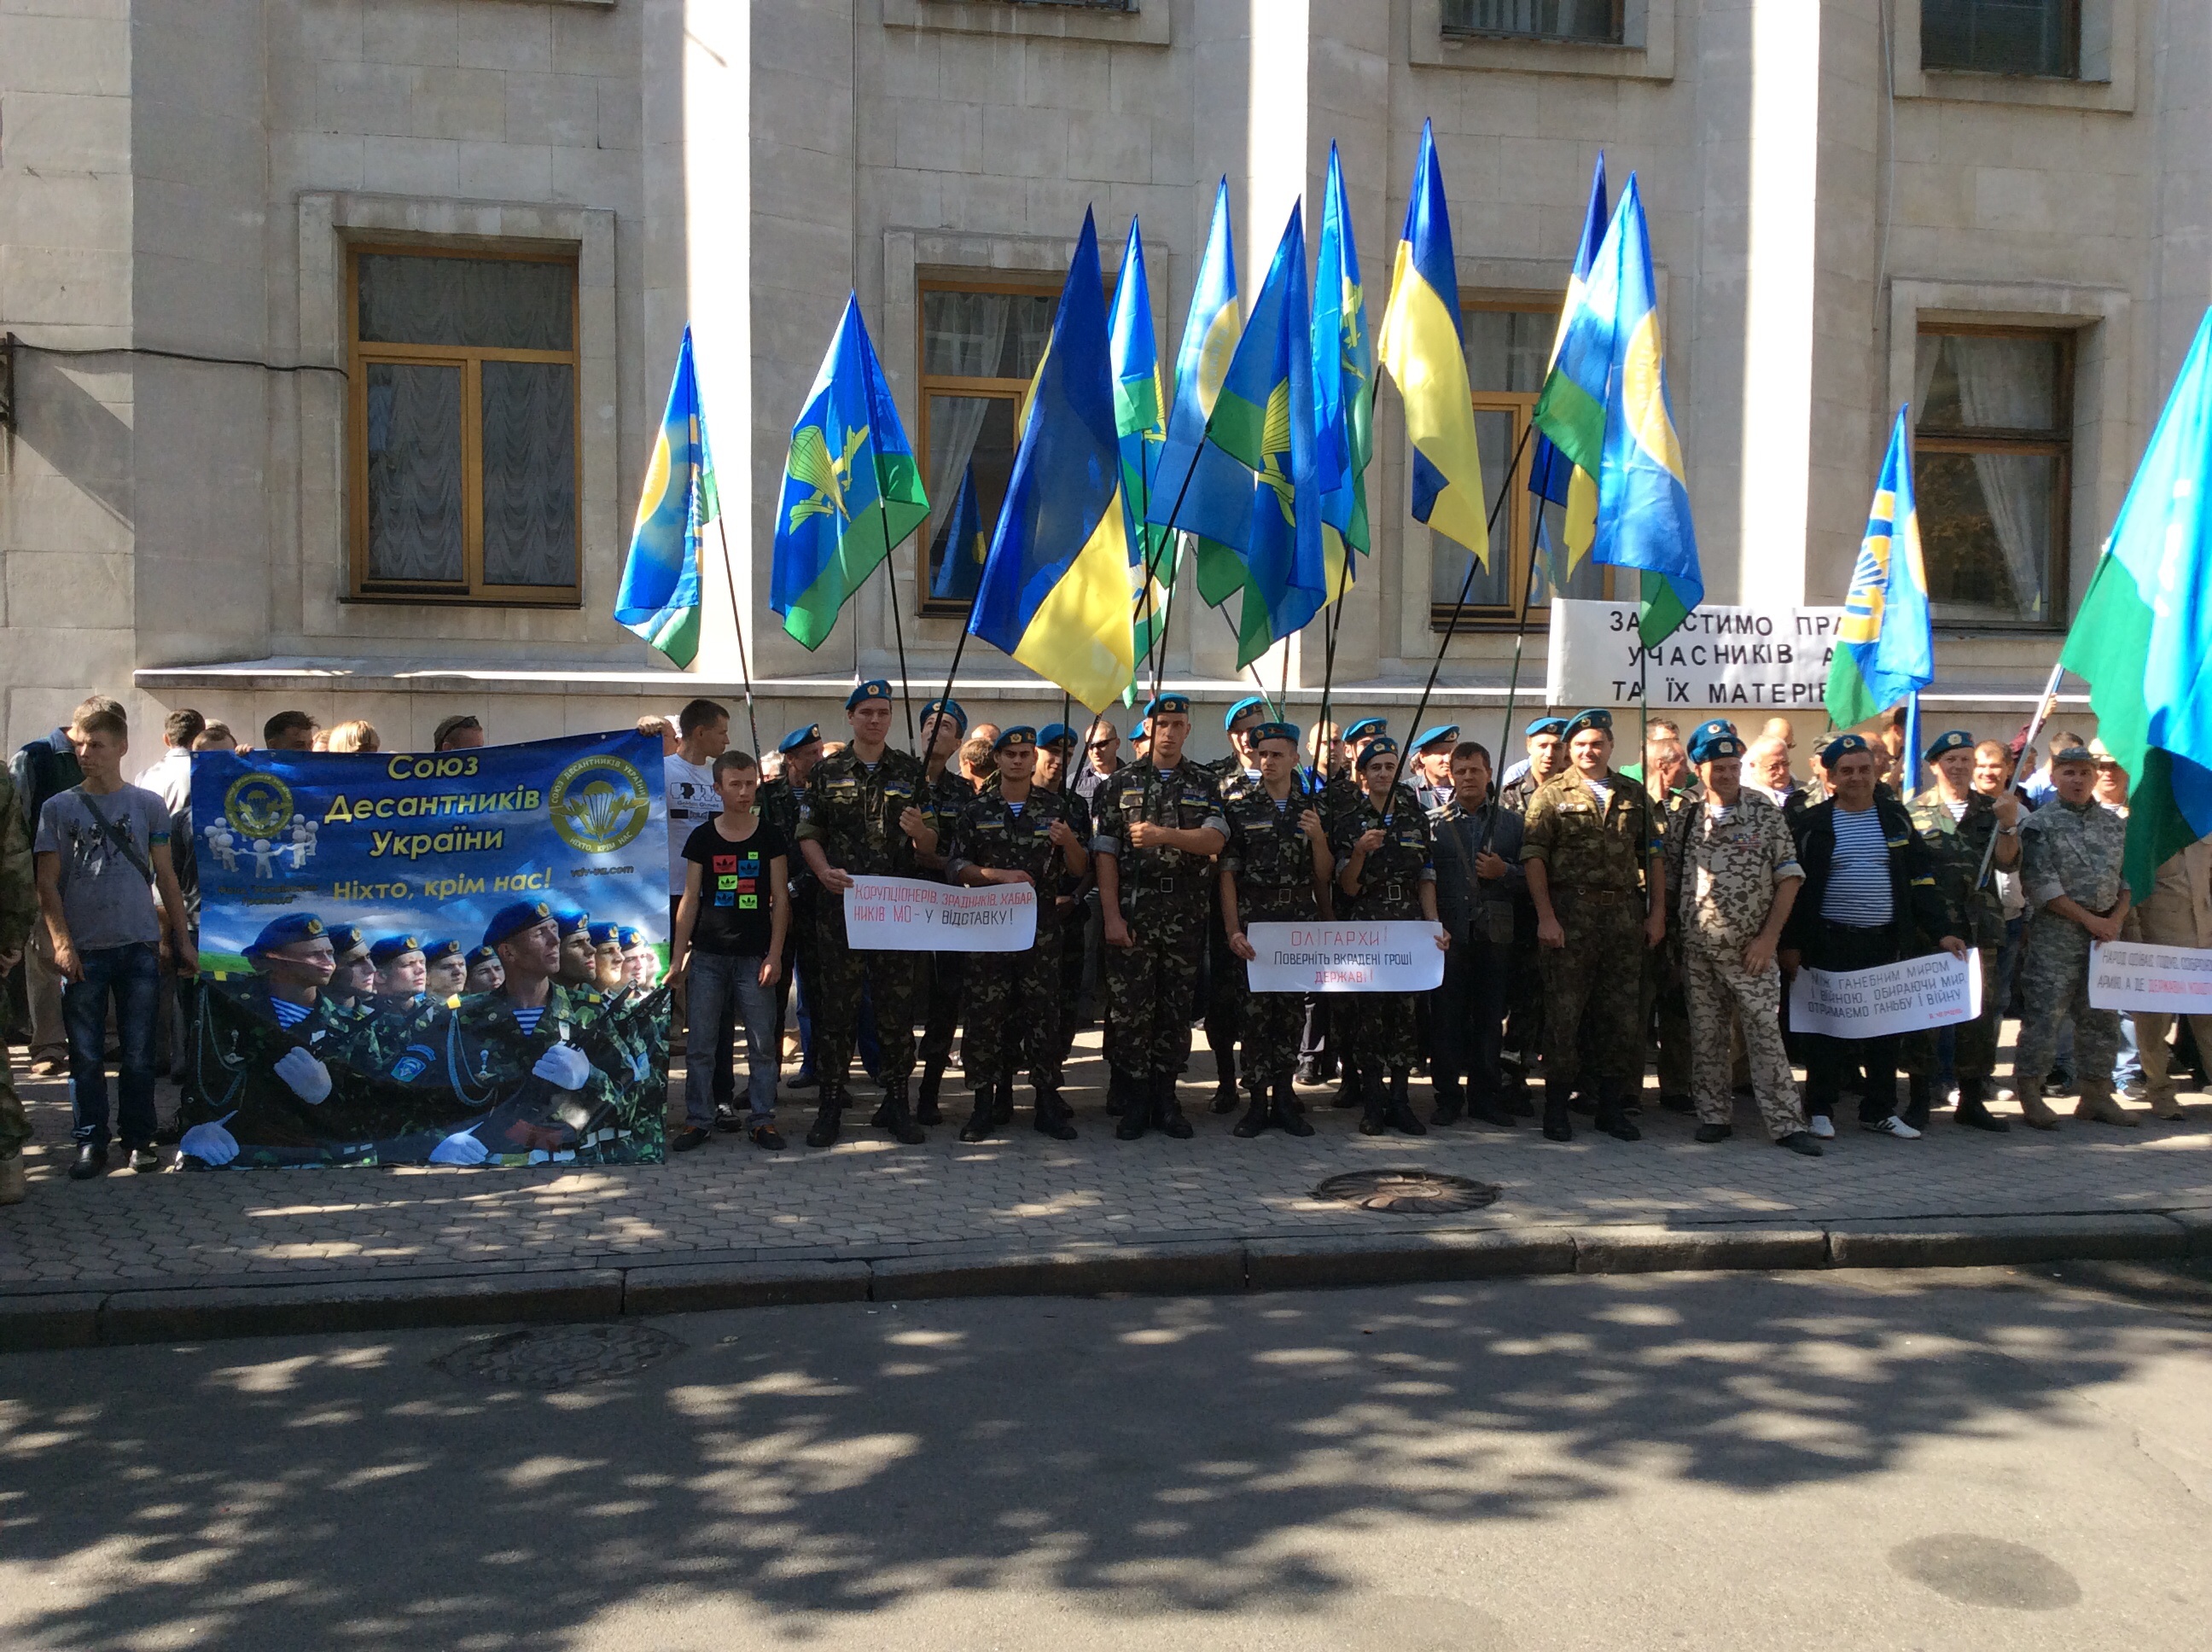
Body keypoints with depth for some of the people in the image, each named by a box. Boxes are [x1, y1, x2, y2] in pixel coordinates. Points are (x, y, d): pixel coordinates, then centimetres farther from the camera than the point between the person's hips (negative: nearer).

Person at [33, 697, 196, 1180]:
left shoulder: (149, 806, 5)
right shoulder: (59, 808, 3)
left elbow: (166, 878, 9)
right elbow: (47, 882, 1)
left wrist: (183, 940, 8)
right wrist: (61, 942, -9)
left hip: (139, 946, 0)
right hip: (82, 951, 0)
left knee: (139, 1052, 5)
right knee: (86, 1054, 4)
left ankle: (138, 1138, 16)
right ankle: (91, 1142, 14)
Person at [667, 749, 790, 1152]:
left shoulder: (770, 836, 2)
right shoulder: (702, 838, 4)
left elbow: (780, 898, 3)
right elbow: (689, 899, 6)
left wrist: (774, 954, -4)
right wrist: (677, 958, 2)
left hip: (755, 956, -1)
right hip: (707, 955, 1)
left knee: (762, 1043, 0)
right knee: (698, 1044, 3)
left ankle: (762, 1120, 10)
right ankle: (698, 1120, 12)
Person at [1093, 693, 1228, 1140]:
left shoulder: (1204, 784, 11)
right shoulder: (1122, 784, 6)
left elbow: (1214, 839, -6)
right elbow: (1105, 853, 0)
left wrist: (1164, 835, -21)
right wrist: (1111, 916, -8)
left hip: (1186, 914, 2)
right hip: (1132, 909, -2)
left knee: (1176, 1007, 5)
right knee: (1128, 1007, -3)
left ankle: (1165, 1100, 14)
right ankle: (1132, 1103, 6)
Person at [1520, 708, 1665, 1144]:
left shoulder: (1635, 796, 14)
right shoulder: (1551, 795, 3)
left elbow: (1653, 858, 15)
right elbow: (1533, 858, -4)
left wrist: (1657, 913, 5)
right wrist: (1545, 917, -13)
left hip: (1625, 915, 4)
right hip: (1569, 914, -3)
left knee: (1623, 1014, 6)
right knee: (1563, 1013, -1)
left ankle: (1613, 1108, 16)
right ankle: (1556, 1107, 8)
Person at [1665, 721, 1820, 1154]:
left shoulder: (1764, 811, -1)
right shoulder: (1684, 818, 5)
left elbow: (1789, 875, -2)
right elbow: (1670, 879, 10)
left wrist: (1769, 937, -9)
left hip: (1752, 950, -2)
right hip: (1698, 951, 3)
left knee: (1765, 1033, -4)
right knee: (1706, 1036, 8)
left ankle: (1787, 1124, -1)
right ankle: (1715, 1116, 18)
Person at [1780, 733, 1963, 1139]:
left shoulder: (1895, 817, 9)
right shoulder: (1811, 823, 0)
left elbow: (1920, 880, 10)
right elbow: (1794, 886, 0)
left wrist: (1942, 931, 2)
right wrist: (1790, 943, -5)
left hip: (1886, 941, 3)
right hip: (1829, 943, -3)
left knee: (1885, 1029, 8)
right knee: (1826, 1028, 2)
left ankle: (1879, 1110, 18)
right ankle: (1820, 1110, 13)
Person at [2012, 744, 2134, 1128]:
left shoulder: (2114, 824, 13)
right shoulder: (2039, 824, -4)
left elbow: (2126, 878, 13)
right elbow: (2042, 884, -11)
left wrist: (2117, 918, -4)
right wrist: (2089, 919, -13)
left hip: (2105, 932, 6)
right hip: (2055, 934, -5)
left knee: (2101, 1015, 9)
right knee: (2043, 1013, -6)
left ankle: (2096, 1094, 18)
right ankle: (2029, 1093, 1)